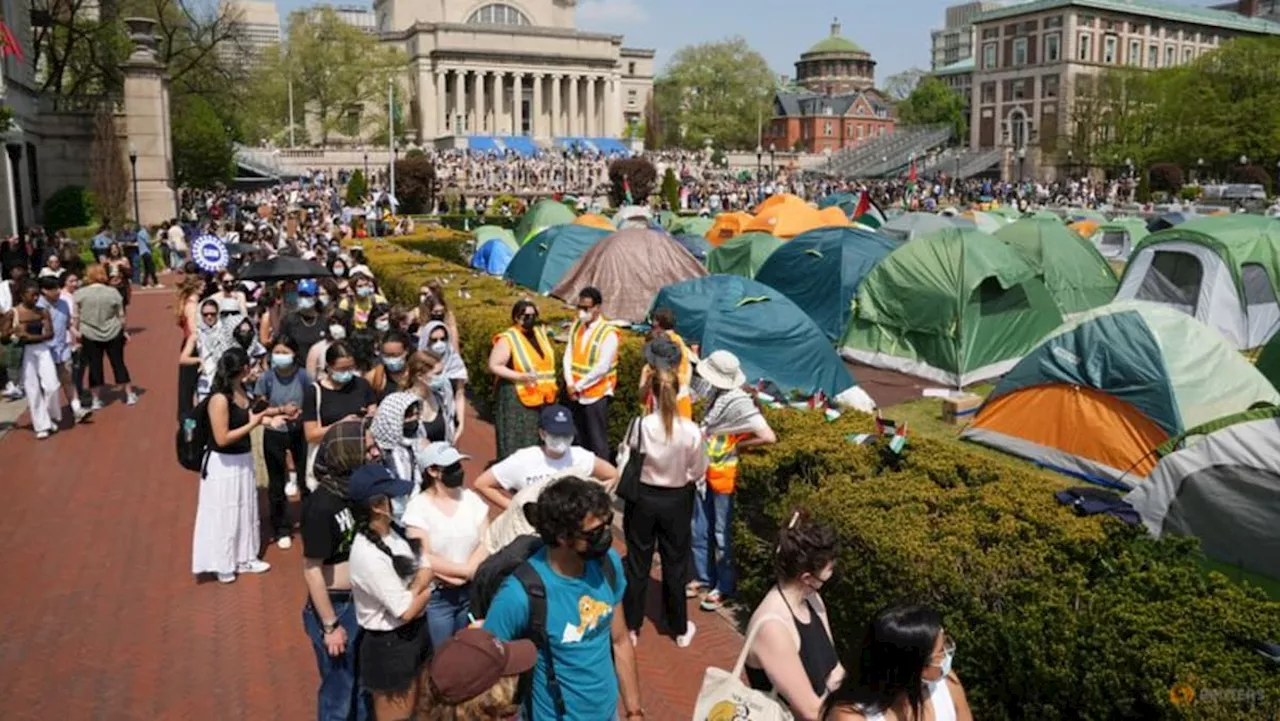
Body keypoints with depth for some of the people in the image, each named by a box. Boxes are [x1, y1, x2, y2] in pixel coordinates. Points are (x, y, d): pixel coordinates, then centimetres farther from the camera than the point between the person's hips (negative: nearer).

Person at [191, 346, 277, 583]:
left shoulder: (240, 389, 0)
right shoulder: (219, 398, -25)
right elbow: (222, 438, -25)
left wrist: (266, 413, 11)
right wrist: (253, 424, -21)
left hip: (243, 459, 9)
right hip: (223, 464, -9)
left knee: (245, 509, 21)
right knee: (223, 515, 7)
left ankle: (244, 558, 37)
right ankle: (222, 564, 25)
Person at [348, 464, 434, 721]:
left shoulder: (394, 530, -4)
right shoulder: (369, 555, -29)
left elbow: (426, 568, 1)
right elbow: (406, 611, -24)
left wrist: (413, 590, -19)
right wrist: (425, 590, -5)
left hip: (413, 634, 8)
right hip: (389, 644, -8)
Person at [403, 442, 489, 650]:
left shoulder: (471, 498, 2)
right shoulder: (418, 507, -9)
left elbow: (487, 543, -2)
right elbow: (424, 559, -15)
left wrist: (463, 576, -15)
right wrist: (466, 570, -14)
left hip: (471, 591, 3)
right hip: (436, 596, -3)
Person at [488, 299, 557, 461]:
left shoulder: (540, 332, 11)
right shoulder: (507, 339, -10)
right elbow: (494, 366, -14)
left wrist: (550, 388, 12)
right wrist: (520, 377, -24)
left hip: (542, 398, 7)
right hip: (518, 399, -6)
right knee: (517, 445, -5)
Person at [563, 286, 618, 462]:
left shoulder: (608, 333, -14)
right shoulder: (576, 326, 7)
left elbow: (602, 368, -18)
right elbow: (568, 355, 6)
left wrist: (579, 386, -12)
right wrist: (570, 383, -8)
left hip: (596, 395, -6)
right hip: (576, 394, 6)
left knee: (597, 441, -1)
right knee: (579, 440, 15)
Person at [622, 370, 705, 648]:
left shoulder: (640, 425, -19)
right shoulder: (691, 430, -18)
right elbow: (699, 471, -6)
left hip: (642, 498, 0)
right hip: (676, 501, 0)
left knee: (637, 563, 16)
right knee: (675, 564, 16)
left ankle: (631, 627, 29)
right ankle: (680, 629, 30)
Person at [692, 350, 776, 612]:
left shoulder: (739, 402, -23)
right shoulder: (716, 394, 1)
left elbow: (769, 437, -29)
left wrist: (737, 444, -17)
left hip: (723, 475, -8)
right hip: (704, 470, 8)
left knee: (721, 534, 6)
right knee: (699, 529, 16)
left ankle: (724, 587, 21)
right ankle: (704, 577, 33)